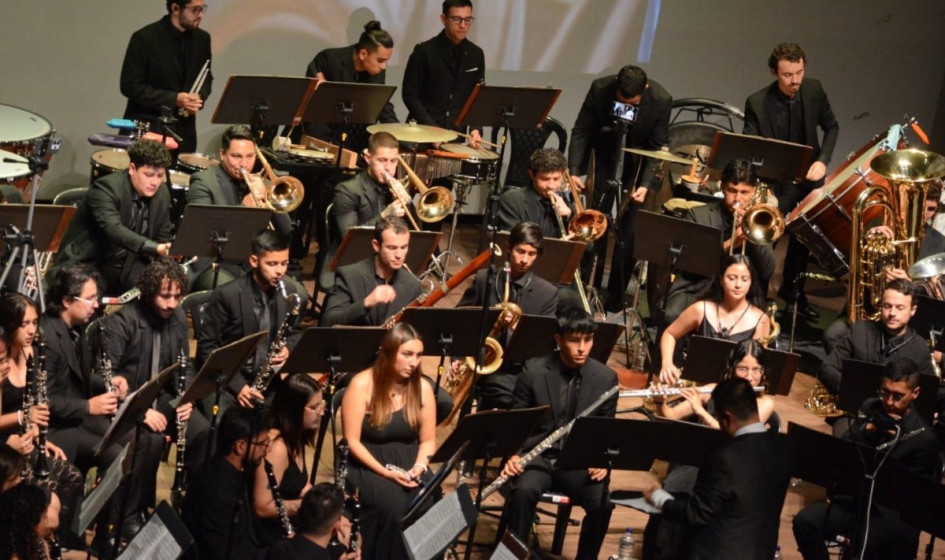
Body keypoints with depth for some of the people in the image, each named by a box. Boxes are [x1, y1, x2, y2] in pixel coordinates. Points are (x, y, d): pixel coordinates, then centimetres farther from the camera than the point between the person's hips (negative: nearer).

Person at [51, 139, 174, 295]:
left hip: (127, 266, 6)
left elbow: (164, 239, 13)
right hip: (87, 264, -6)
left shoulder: (162, 195, 2)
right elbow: (113, 229, -37)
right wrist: (155, 248, -51)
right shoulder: (106, 188, -20)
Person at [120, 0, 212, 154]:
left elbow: (206, 77, 19)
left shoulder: (201, 39, 5)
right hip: (145, 129, -4)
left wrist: (199, 96, -5)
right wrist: (174, 99, -17)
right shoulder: (145, 38, -11)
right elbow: (130, 86, -11)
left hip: (183, 131, 4)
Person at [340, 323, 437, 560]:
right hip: (367, 464, -4)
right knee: (392, 506, -32)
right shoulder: (362, 385, -10)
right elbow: (352, 441, -12)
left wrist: (419, 466, -13)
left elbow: (428, 440, 8)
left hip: (408, 462, 4)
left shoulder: (422, 388, 3)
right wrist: (385, 472, -21)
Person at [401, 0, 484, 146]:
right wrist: (432, 128, -15)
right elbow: (410, 95, -6)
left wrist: (476, 129, -6)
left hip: (456, 134, 3)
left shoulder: (475, 55, 6)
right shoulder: (424, 52, -6)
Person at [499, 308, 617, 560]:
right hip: (536, 456, -2)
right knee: (524, 491, -34)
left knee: (603, 501, -26)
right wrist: (513, 455, -19)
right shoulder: (534, 370, -5)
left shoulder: (606, 378, 1)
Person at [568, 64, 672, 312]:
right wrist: (574, 170, -22)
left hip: (638, 163, -1)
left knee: (628, 232, -5)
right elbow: (581, 131, -12)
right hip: (605, 158, 1)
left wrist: (645, 184, -26)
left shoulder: (661, 100, -25)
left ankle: (616, 297, 4)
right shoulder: (600, 89, -22)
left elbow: (658, 147, -16)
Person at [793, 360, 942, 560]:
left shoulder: (924, 438, -10)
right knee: (805, 521, -18)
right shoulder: (870, 409, 7)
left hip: (890, 512, -5)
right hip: (853, 497, 6)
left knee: (863, 544, -35)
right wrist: (868, 429, -13)